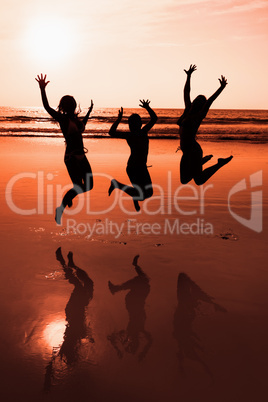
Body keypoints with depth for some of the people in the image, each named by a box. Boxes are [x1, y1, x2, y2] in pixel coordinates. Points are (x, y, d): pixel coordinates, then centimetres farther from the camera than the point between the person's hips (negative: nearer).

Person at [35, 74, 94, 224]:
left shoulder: (76, 118, 12)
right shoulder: (62, 118, -8)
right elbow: (47, 108, -22)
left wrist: (89, 112, 38)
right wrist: (42, 90, -32)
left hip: (81, 157, 7)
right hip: (71, 157, -7)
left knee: (89, 186, 10)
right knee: (79, 187, -12)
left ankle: (69, 196, 36)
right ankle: (61, 209, 5)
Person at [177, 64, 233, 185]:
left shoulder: (199, 115, -8)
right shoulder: (188, 110, 9)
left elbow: (210, 100, -19)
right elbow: (186, 92, 17)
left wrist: (222, 88, -27)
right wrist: (188, 76, 22)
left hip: (194, 151, -7)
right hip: (186, 153, 7)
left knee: (199, 181, -2)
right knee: (184, 180, 16)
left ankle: (220, 163, 14)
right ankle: (204, 159, 32)